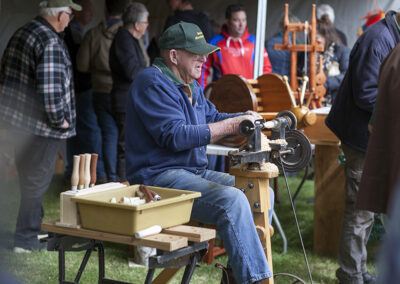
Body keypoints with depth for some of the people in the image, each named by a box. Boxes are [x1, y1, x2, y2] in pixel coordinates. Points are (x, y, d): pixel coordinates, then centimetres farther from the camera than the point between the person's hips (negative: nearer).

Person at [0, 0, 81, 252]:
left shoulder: (21, 33, 8)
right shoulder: (51, 43, -21)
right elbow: (49, 88, -29)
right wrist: (60, 120, -16)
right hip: (41, 127, -9)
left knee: (28, 177, 21)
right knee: (37, 181, 3)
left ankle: (34, 224, 37)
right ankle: (26, 238, 11)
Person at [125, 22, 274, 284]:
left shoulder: (190, 84, 18)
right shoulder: (153, 83, -14)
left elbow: (211, 119, 24)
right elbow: (175, 136, -23)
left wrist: (242, 118, 1)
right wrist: (231, 126, -22)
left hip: (195, 171, 10)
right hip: (159, 177, -10)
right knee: (232, 200, -31)